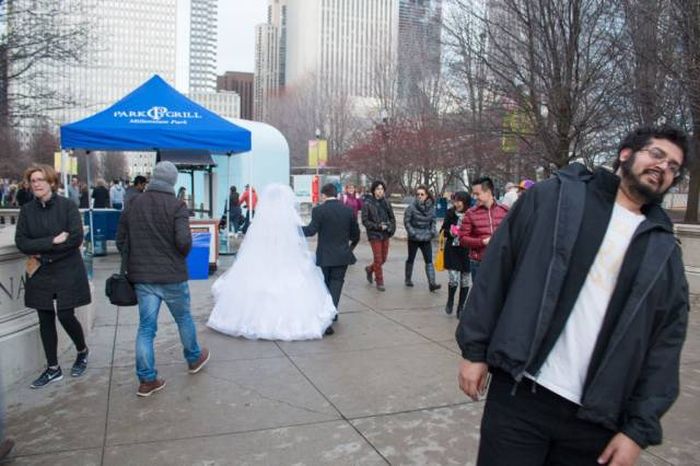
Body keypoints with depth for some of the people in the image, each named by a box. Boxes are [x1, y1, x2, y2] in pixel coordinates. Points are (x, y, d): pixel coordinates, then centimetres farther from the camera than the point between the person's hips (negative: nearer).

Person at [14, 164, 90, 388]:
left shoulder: (67, 206, -7)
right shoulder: (26, 210, 4)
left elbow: (76, 238, -16)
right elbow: (21, 242, -6)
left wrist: (43, 254, -14)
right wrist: (53, 240, -19)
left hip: (67, 272, -4)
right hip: (40, 274, 4)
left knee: (65, 316, -4)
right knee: (45, 320, 8)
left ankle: (82, 352, 26)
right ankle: (53, 368, 22)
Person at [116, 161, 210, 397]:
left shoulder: (133, 205, 3)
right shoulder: (176, 206, -12)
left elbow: (121, 239, 7)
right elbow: (184, 240, -23)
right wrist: (181, 256, -1)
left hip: (142, 277, 4)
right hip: (172, 276, -3)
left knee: (146, 327, 8)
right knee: (183, 318, 17)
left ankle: (147, 379, 11)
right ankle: (194, 358, 37)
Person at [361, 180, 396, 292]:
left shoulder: (386, 203, 5)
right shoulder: (367, 204, -9)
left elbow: (392, 217, 13)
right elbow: (365, 221, -10)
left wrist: (391, 228, -5)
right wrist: (378, 226, -17)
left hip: (385, 234, 5)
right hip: (374, 234, -5)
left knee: (383, 259, 12)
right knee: (378, 259, -1)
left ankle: (369, 269, 40)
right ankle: (379, 282, 14)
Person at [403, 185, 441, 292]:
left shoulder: (431, 207, -1)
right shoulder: (411, 207, -12)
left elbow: (433, 221, 9)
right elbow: (407, 222, -8)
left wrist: (433, 232, -5)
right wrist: (413, 233, -14)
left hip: (426, 239, 2)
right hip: (414, 239, -2)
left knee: (429, 261, -5)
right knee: (411, 259, 14)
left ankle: (432, 283, -8)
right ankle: (407, 279, 31)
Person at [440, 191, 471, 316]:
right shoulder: (450, 213, -2)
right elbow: (443, 230, 7)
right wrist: (449, 232, -12)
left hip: (467, 252, 0)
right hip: (452, 250, 0)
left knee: (465, 281, 9)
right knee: (454, 279, -6)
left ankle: (461, 307, 26)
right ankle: (450, 300, 24)